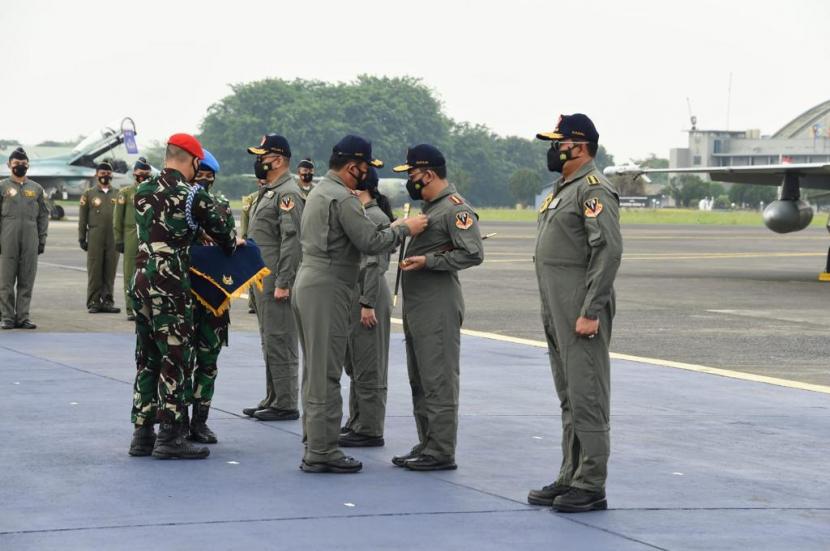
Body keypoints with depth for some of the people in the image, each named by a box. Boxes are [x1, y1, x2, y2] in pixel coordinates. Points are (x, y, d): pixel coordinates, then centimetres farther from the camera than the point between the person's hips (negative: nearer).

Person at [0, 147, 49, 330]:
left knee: (27, 281, 3)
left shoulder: (37, 189, 13)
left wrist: (42, 239, 6)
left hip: (30, 240, 3)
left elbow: (43, 216, 13)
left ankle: (22, 317, 7)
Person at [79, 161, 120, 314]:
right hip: (95, 239, -2)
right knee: (94, 271, -2)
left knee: (110, 272, 2)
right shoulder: (89, 194, 7)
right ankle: (93, 302, 3)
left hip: (113, 238, 2)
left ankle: (107, 301, 9)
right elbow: (82, 218, 6)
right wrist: (82, 238, 0)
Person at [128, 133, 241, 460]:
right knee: (174, 359, -1)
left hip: (141, 282, 7)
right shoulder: (193, 196, -9)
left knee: (147, 359, 13)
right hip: (171, 286, -7)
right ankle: (170, 436, 0)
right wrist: (232, 245, 24)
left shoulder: (143, 192, 9)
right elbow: (223, 230, 1)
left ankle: (142, 433, 16)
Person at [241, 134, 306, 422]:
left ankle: (286, 405, -4)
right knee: (269, 341, 15)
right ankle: (272, 399, 22)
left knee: (280, 342, -7)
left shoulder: (288, 194, -14)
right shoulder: (268, 192, 18)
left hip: (277, 280, -10)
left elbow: (292, 241, -21)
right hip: (262, 278, 10)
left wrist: (283, 283, -24)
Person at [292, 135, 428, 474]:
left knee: (315, 371, 14)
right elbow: (371, 243, -19)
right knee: (325, 375, -7)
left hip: (308, 282, 10)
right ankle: (321, 452, -5)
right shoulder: (342, 198, -15)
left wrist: (391, 231, 14)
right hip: (328, 290, -10)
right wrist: (404, 229, -6)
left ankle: (314, 445, 19)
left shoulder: (320, 191, 17)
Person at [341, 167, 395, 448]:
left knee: (368, 368, -5)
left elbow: (375, 264, -20)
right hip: (353, 295, 10)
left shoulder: (376, 218, -15)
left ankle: (370, 430, 0)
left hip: (368, 297, -10)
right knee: (354, 364, 16)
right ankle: (356, 423, 24)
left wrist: (368, 304, -22)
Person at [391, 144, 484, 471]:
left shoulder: (455, 209, -13)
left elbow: (473, 254, -20)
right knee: (419, 381, 14)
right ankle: (426, 445, 22)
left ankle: (441, 453, -5)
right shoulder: (428, 207, 18)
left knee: (438, 382, -8)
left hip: (438, 310, -11)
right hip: (416, 307, 11)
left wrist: (427, 261, -21)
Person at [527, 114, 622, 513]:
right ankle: (570, 478, 20)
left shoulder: (593, 189, -12)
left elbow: (609, 251, -20)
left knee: (587, 397, -7)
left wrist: (591, 312, -23)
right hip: (557, 314, 10)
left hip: (581, 311, -10)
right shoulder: (562, 189, 19)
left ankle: (591, 487, -4)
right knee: (569, 398, 14)